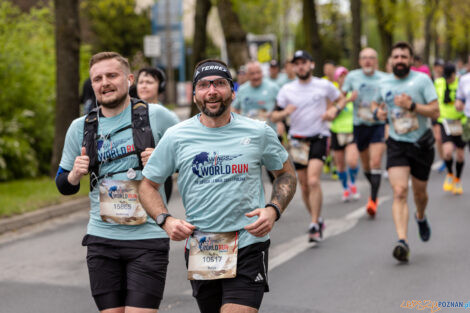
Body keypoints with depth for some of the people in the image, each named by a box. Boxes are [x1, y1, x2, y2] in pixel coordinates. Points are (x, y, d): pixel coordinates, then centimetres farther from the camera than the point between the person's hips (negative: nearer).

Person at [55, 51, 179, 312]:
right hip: (101, 240, 3)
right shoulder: (80, 128, 8)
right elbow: (63, 186, 17)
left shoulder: (156, 116, -1)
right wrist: (75, 175, -5)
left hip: (148, 236, -3)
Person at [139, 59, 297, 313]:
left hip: (247, 247, -2)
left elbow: (286, 173, 15)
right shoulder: (176, 137, 2)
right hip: (199, 251, 2)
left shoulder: (258, 132, 1)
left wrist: (273, 210, -3)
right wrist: (166, 220, -7)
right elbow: (148, 185, 10)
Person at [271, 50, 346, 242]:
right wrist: (284, 113, -19)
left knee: (313, 181, -19)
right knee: (304, 185, 7)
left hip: (319, 138, -3)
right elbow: (274, 117, 4)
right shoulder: (286, 90, 3)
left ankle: (314, 226, -16)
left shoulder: (324, 86, 0)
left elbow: (341, 99, 16)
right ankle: (318, 220, 26)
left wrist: (334, 110, -5)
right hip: (297, 140, 3)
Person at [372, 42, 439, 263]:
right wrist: (377, 111, 1)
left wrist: (412, 105, -25)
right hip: (397, 144, 1)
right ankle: (402, 241, -25)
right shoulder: (384, 83, 4)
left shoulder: (422, 80, -7)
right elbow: (377, 102, 24)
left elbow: (435, 112, -11)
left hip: (421, 143, -1)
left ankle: (421, 217, 50)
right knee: (399, 192, -16)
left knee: (419, 191, 14)